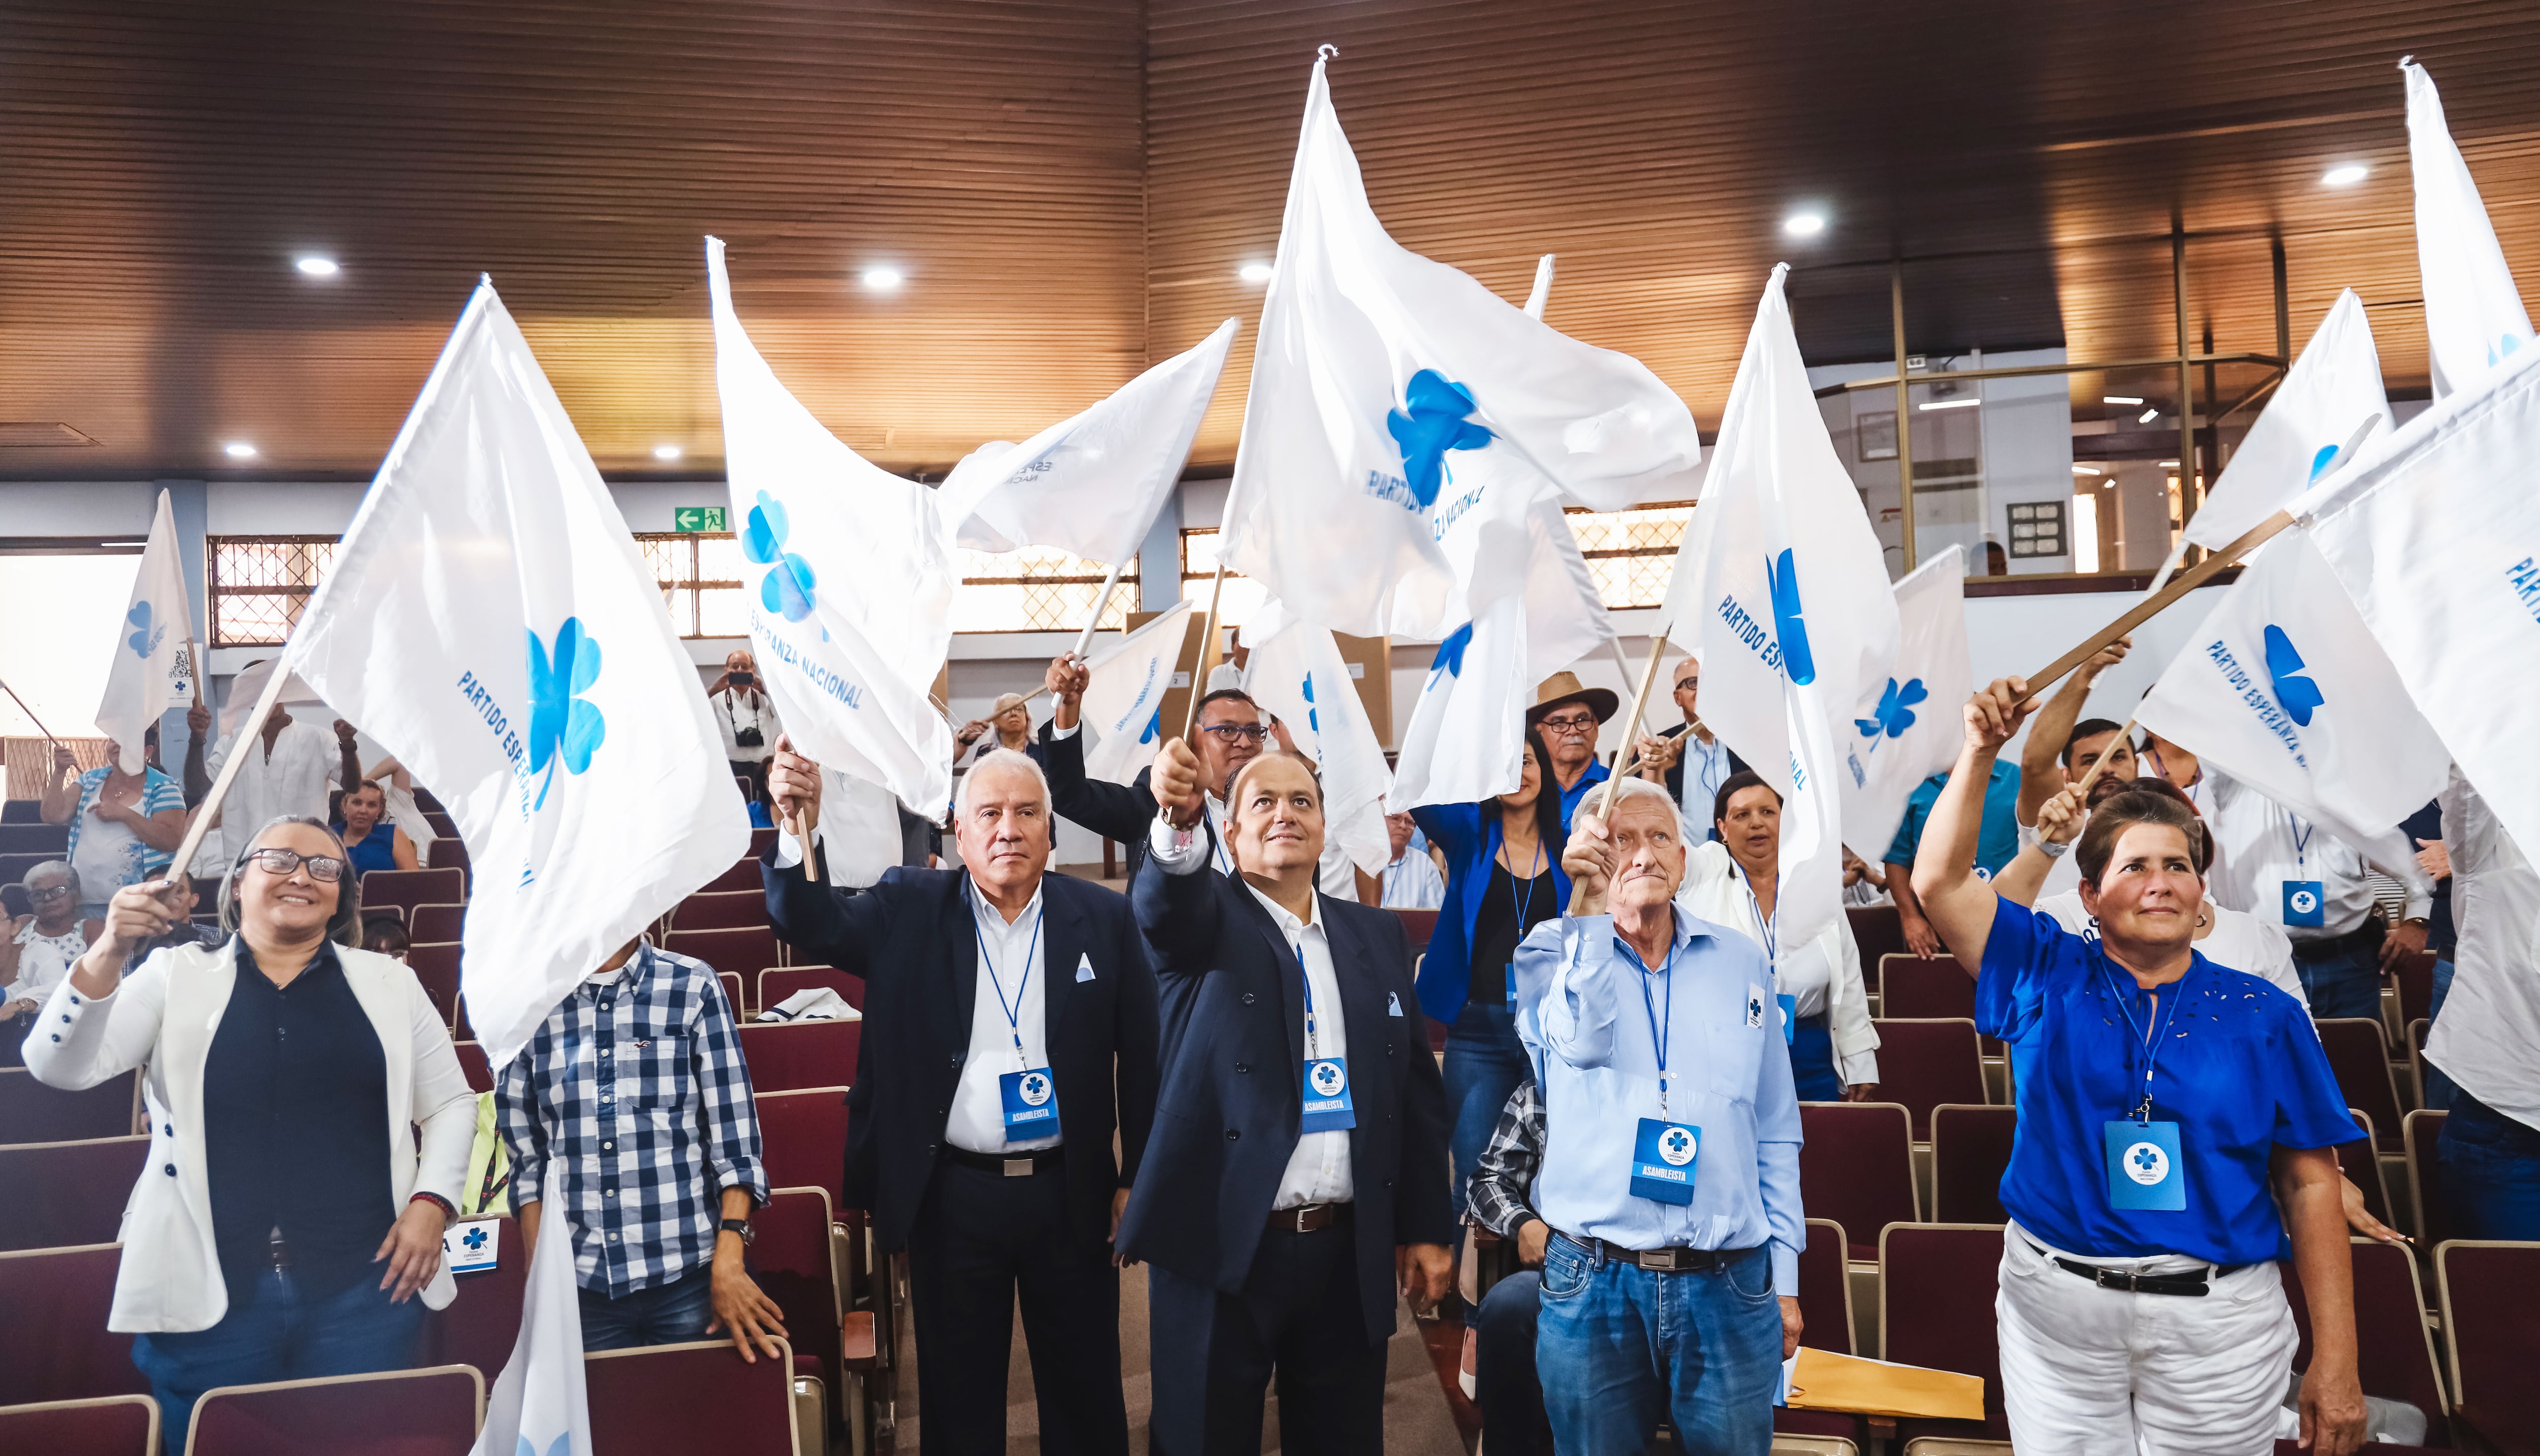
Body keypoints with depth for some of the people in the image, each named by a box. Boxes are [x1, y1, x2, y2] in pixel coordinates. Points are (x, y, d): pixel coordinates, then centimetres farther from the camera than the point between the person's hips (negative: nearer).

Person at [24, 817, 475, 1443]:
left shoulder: (388, 981, 9)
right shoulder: (177, 974, 8)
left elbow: (450, 1102, 12)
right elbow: (62, 1067, -4)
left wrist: (431, 1201, -3)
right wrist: (109, 951, -19)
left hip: (364, 1288, 1)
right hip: (205, 1296, 0)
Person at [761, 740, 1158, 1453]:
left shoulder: (1104, 918, -2)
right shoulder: (909, 909, -1)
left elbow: (1141, 1055, 0)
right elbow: (810, 923, -12)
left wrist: (1138, 1180, 0)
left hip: (1071, 1195, 0)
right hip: (950, 1199, 0)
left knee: (1086, 1391, 15)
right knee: (958, 1394, 15)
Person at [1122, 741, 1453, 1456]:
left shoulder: (1377, 935, 9)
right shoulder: (1204, 920, 0)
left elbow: (1416, 1084, 10)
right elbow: (1164, 902, -25)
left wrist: (1428, 1228, 7)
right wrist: (1179, 821, -47)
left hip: (1350, 1253, 3)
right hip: (1221, 1248, -3)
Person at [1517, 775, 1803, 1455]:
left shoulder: (1741, 962, 8)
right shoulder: (1552, 953, 2)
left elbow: (1775, 1135, 10)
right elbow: (1581, 1042, -20)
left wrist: (1784, 1276, 8)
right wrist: (1596, 905, -21)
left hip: (1729, 1285, 2)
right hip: (1592, 1284, -1)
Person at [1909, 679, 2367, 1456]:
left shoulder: (2265, 1015, 1)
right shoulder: (2045, 976, 2)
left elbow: (2310, 1186, 1)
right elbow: (1940, 881, -8)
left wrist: (2335, 1362, -2)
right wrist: (1980, 753, -14)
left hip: (2217, 1319, 0)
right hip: (2056, 1303, 0)